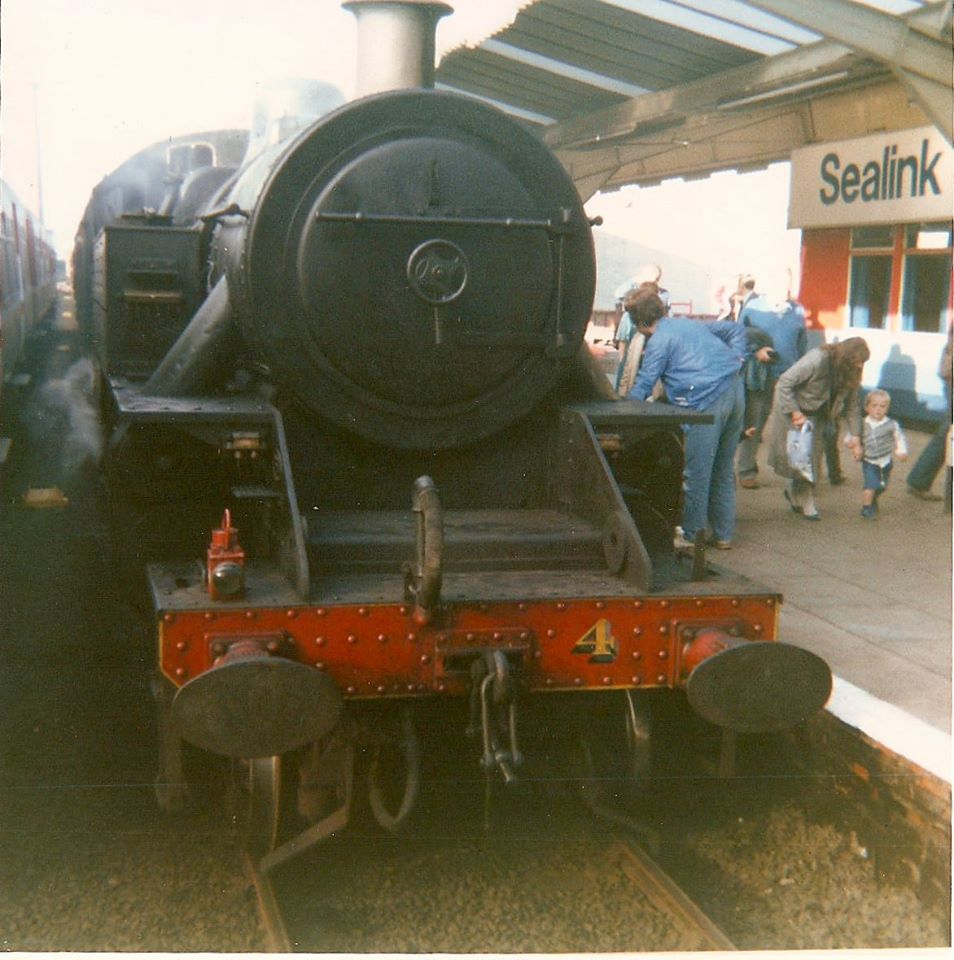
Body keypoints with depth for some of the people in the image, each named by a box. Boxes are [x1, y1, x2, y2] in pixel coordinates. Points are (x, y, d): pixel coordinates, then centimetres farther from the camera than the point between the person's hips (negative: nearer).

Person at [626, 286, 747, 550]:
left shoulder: (658, 341, -1)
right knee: (724, 470, 15)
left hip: (707, 400, -8)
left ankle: (691, 535, 9)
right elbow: (735, 329, 30)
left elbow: (643, 386, -2)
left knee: (697, 472, 1)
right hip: (735, 391, 8)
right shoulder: (690, 324, 23)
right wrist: (736, 360, 18)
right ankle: (724, 534, 21)